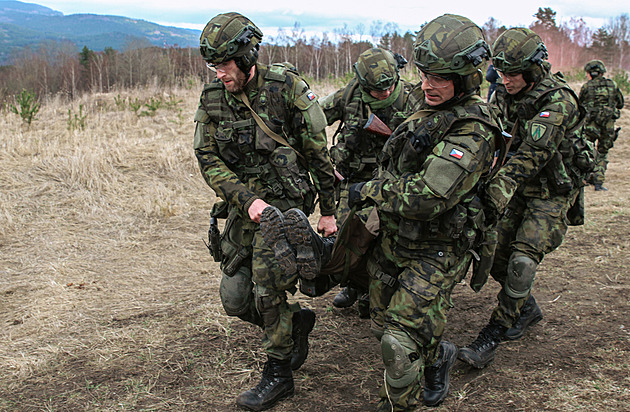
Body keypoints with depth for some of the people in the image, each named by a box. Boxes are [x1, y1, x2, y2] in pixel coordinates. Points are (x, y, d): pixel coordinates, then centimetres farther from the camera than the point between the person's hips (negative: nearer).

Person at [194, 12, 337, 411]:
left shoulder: (287, 88, -13)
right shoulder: (212, 98, -2)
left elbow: (319, 152, -6)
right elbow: (209, 160, -3)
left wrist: (328, 211, -3)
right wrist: (247, 200, -17)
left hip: (284, 201, -5)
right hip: (241, 204, 5)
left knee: (267, 291, -9)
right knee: (235, 297, 6)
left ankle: (279, 375, 12)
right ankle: (296, 320, 32)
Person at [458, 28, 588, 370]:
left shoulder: (558, 102, -23)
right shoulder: (503, 94, 1)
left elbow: (532, 153, -34)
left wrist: (501, 186, -44)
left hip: (551, 191, -7)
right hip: (518, 187, 7)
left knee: (522, 261, -17)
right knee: (495, 254, 8)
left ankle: (490, 338, -9)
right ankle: (528, 309, 34)